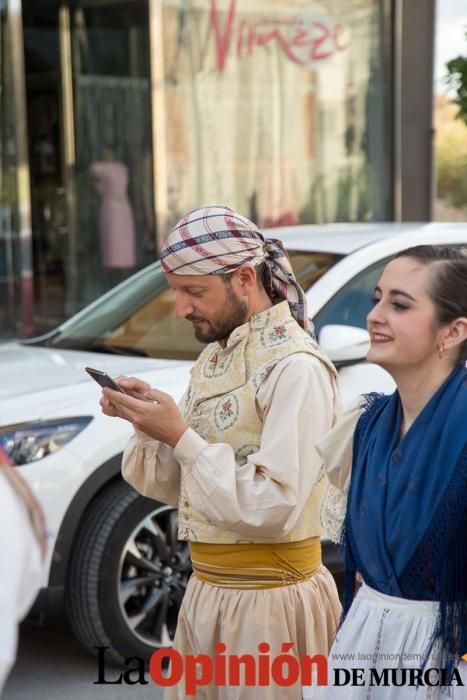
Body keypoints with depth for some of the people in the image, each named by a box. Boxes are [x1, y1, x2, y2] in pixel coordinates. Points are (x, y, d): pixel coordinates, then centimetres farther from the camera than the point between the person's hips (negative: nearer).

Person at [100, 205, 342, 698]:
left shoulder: (295, 369, -17)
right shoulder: (213, 358, 9)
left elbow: (274, 509, -23)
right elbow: (173, 487, 10)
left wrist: (181, 437, -21)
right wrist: (147, 421, -7)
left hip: (268, 601, -8)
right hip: (207, 591, 8)